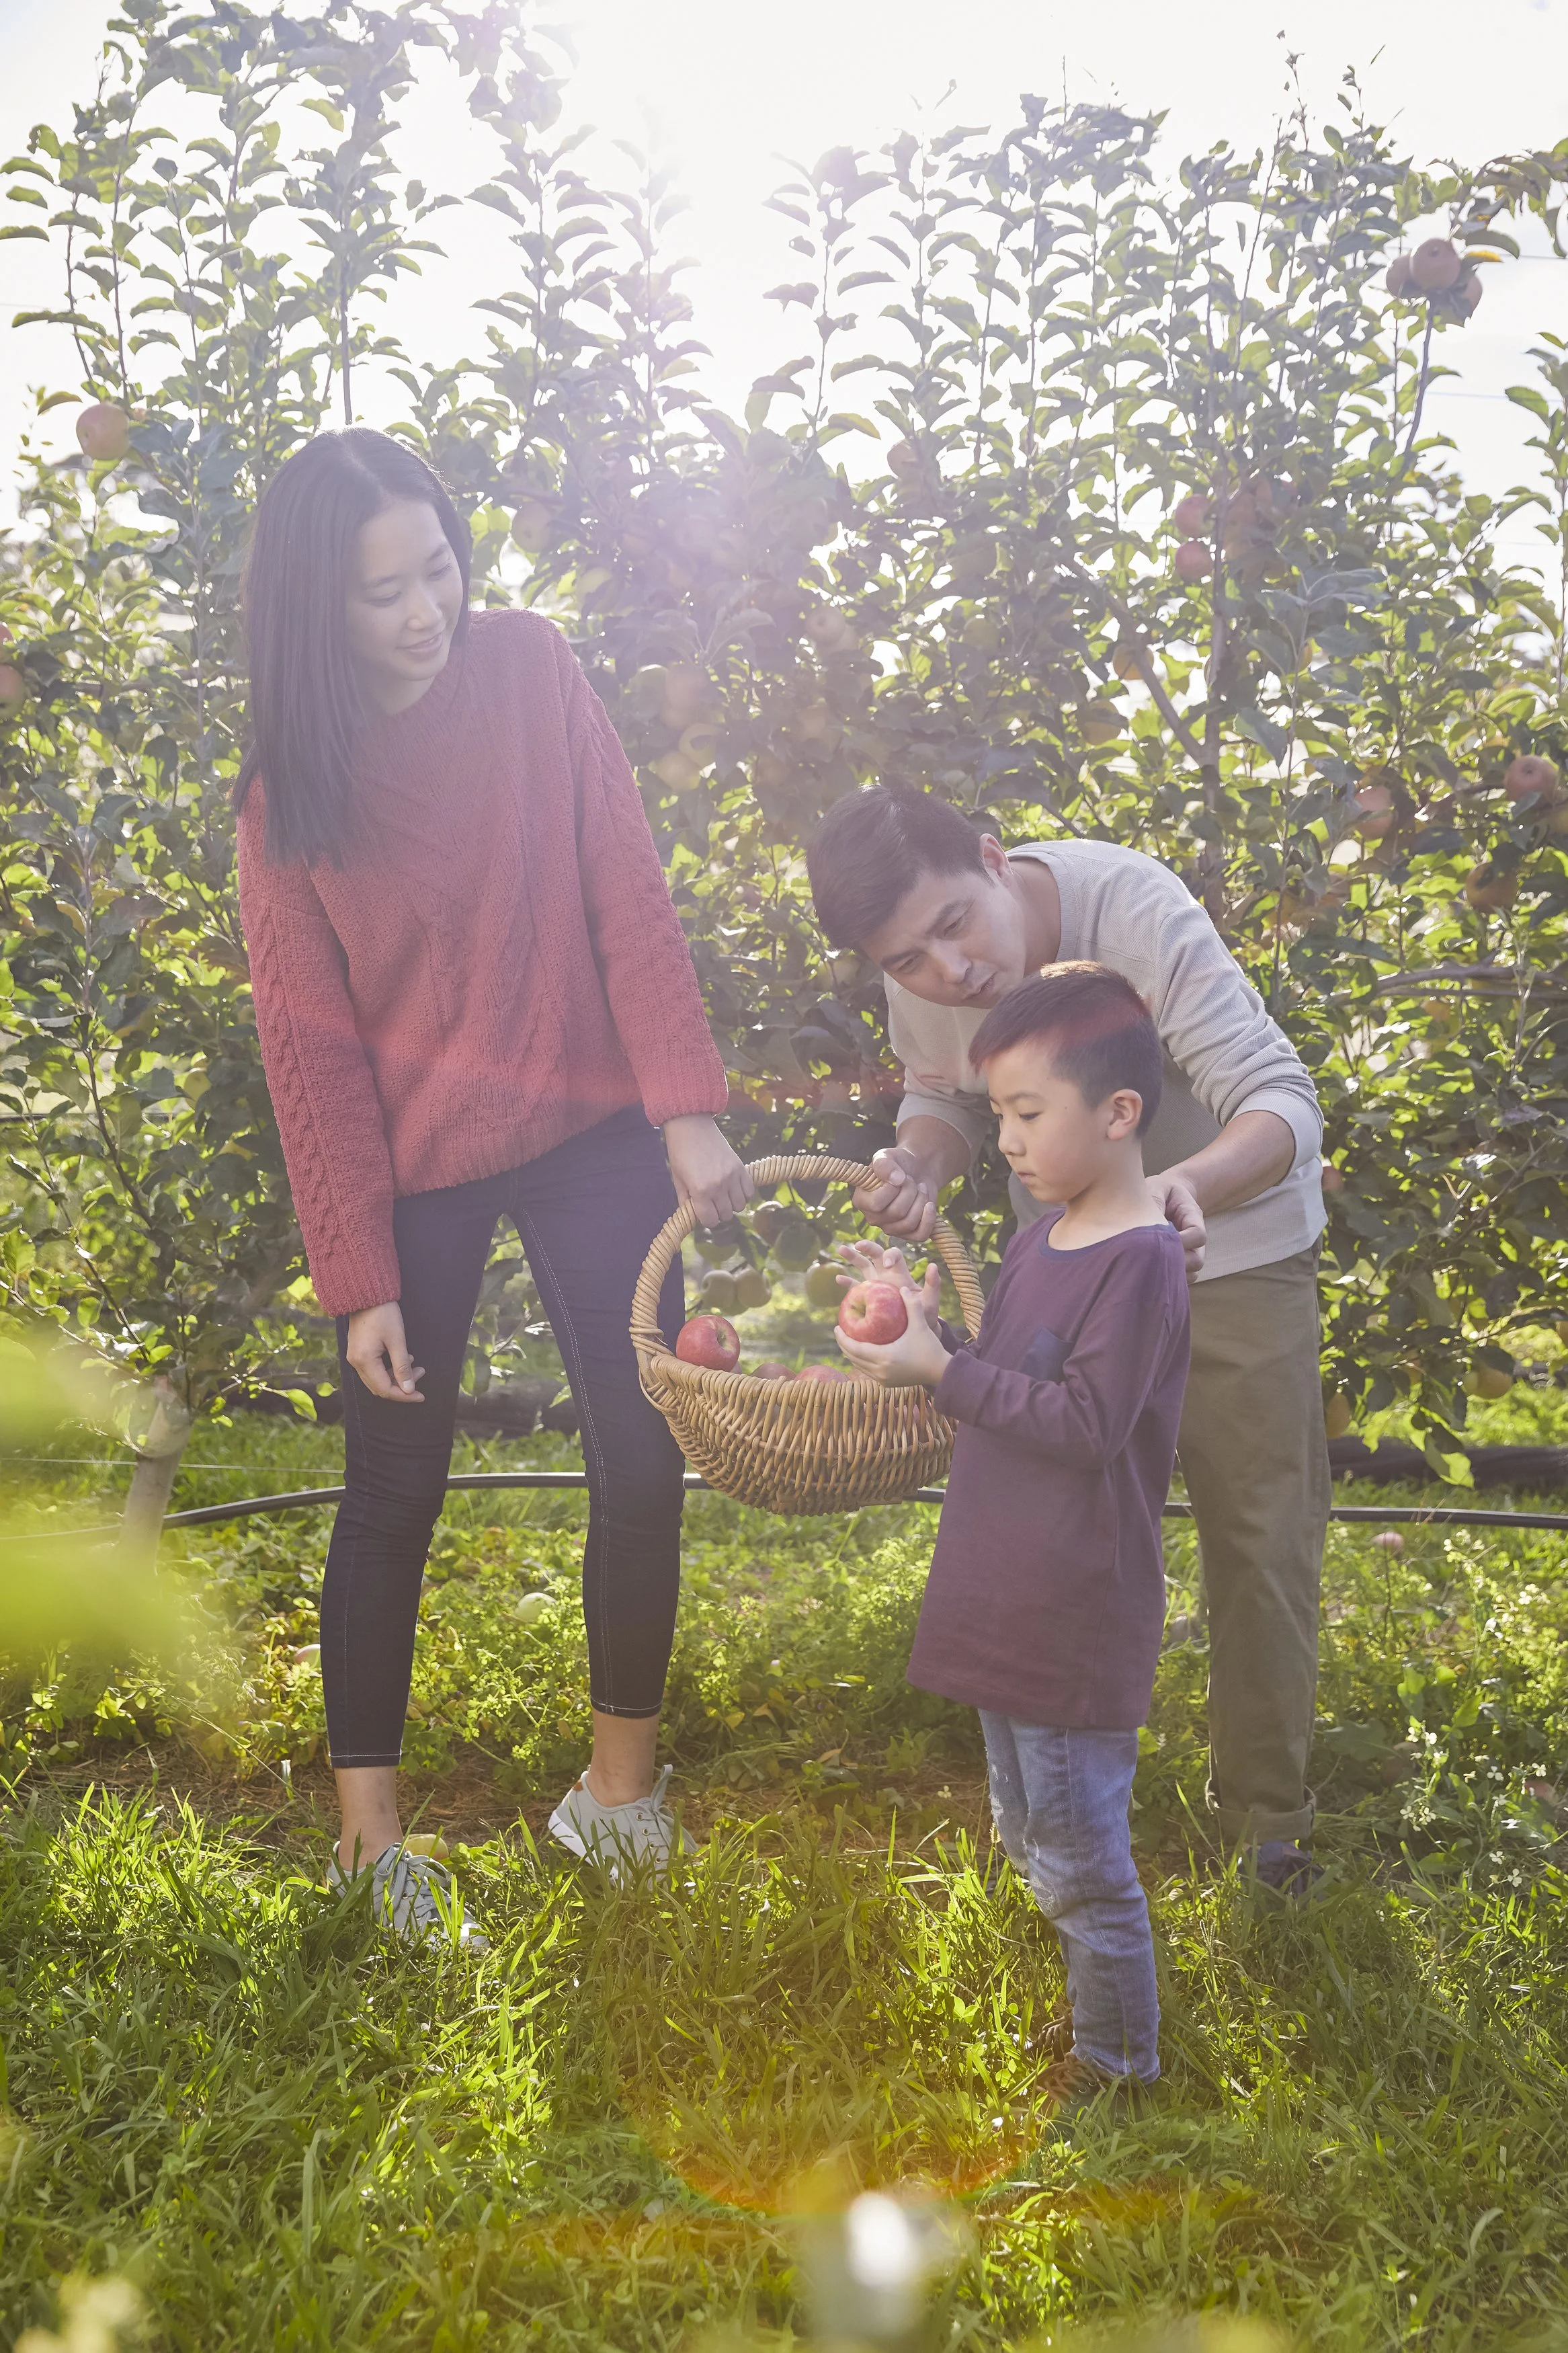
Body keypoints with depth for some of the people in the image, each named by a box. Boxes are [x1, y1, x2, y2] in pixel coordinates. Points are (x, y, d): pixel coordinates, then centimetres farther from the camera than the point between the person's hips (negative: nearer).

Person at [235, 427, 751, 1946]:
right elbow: (312, 1043, -8)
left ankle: (620, 1792, 23)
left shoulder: (530, 670, -6)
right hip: (412, 1165, -1)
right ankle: (368, 1836, 23)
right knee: (395, 1492, 7)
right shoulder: (291, 779, -8)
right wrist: (357, 1278, -9)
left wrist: (688, 1111, -16)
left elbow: (628, 897, -7)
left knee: (643, 1460, 3)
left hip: (587, 1132, 2)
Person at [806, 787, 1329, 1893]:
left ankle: (1267, 1812, 23)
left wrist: (1191, 1183, -56)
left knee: (1261, 1533, 4)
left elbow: (1284, 1101, -35)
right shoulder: (924, 981, -16)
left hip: (1232, 1250, -4)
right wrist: (918, 1160, -20)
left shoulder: (1135, 911, -33)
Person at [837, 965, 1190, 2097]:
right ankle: (1058, 2013, 39)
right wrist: (927, 1328, -3)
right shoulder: (1043, 1232, 8)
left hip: (1076, 1629, -9)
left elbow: (1086, 1424, -24)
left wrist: (942, 1371, -24)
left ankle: (1120, 2061, 23)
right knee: (1026, 1838, 22)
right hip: (1008, 1608, 9)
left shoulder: (1141, 1262, -20)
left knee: (1081, 1861, 5)